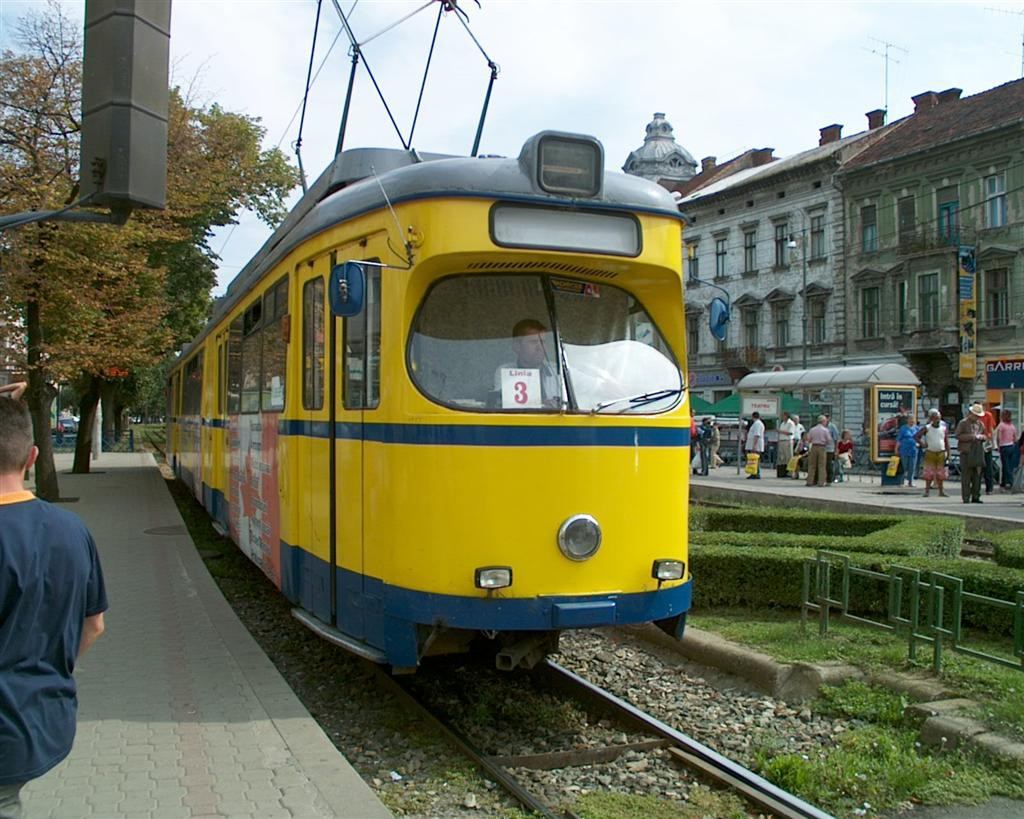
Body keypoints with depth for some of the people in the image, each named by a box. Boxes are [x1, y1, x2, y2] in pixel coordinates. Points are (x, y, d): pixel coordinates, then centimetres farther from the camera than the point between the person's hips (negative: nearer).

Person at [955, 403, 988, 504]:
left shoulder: (980, 424, 16)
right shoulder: (963, 423, -2)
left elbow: (984, 435, 23)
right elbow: (957, 435, -8)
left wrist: (981, 436, 0)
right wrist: (970, 436, -16)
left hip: (978, 452, 6)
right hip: (967, 452, -5)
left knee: (977, 475, 4)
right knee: (966, 476, -5)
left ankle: (975, 497, 10)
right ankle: (966, 498, -2)